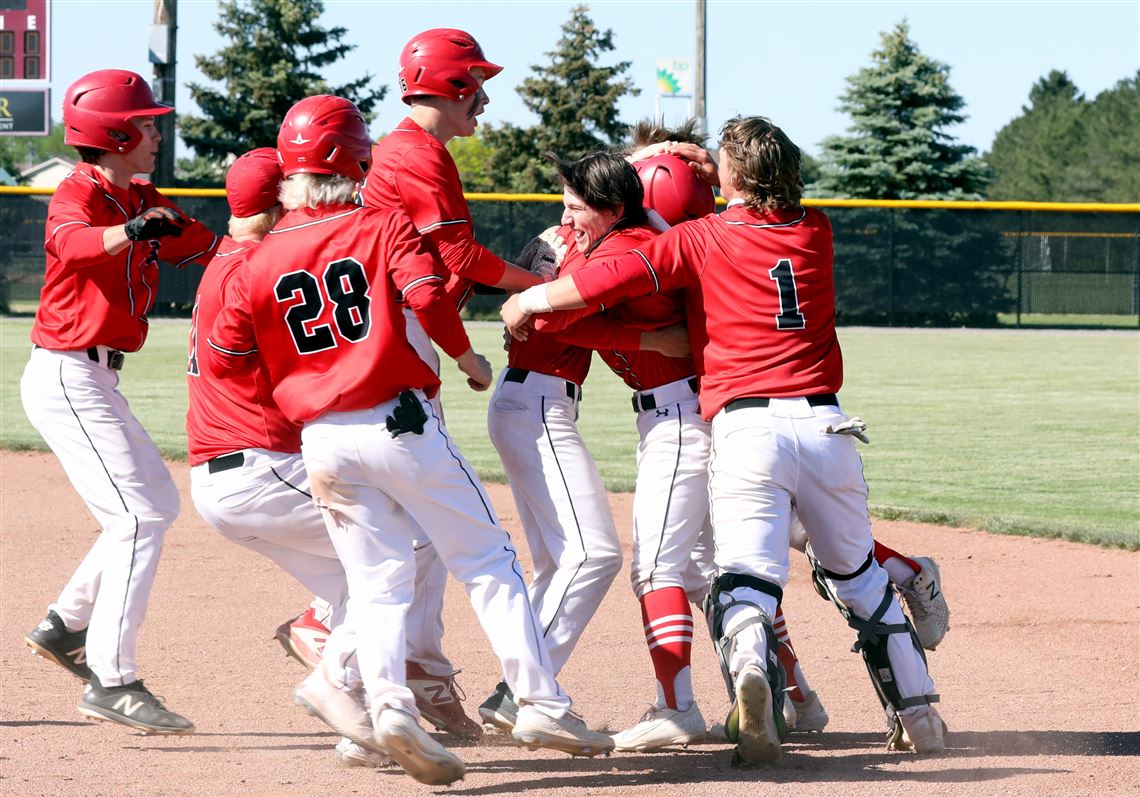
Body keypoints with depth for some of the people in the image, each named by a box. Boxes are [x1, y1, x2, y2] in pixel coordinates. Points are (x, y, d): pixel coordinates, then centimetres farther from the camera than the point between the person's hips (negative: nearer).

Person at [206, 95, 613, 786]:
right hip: (401, 425, -3)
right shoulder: (386, 226, -3)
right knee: (487, 560, 4)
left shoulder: (259, 262, 7)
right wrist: (467, 358, -2)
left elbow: (224, 359, 7)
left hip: (323, 439, 3)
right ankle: (542, 703, -1)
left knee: (380, 580, 8)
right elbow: (428, 298, -18)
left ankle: (387, 700, -17)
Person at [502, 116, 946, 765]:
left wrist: (527, 300, 9)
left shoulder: (701, 239, 3)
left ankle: (749, 665, -46)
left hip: (747, 426, -4)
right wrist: (720, 175, 37)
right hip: (827, 425, 4)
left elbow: (605, 281, -4)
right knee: (860, 578, 19)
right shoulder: (815, 232, 15)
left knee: (745, 583, -13)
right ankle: (921, 717, 21)